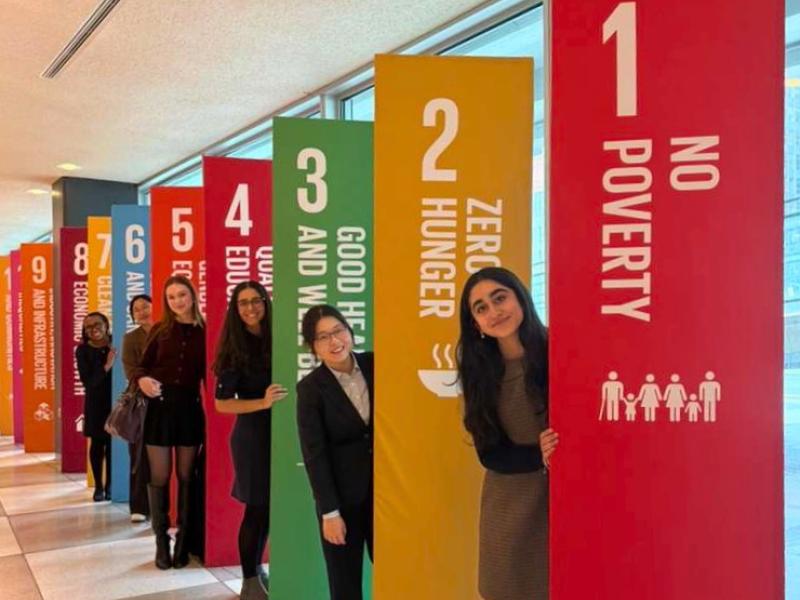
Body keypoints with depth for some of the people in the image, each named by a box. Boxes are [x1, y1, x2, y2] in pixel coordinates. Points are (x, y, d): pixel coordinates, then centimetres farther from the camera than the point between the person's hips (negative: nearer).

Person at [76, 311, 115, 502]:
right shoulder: (83, 350, -3)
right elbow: (88, 380, -12)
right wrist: (106, 366, -22)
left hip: (116, 400, 0)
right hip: (95, 403, 0)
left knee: (112, 443, 0)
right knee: (97, 443, 4)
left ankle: (109, 485, 13)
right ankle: (98, 486, 15)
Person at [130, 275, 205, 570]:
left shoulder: (203, 332, 2)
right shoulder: (159, 330, 5)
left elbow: (206, 373, 3)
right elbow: (142, 366, 6)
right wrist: (142, 379, -16)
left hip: (190, 407, 0)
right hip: (160, 406, 1)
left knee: (186, 475, 8)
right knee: (159, 476, 4)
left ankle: (183, 541, 18)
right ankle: (161, 542, 15)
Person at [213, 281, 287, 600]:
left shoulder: (276, 339, 3)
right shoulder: (234, 349, -8)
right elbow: (222, 403, -11)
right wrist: (263, 402, -21)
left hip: (279, 433, 4)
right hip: (252, 436, -4)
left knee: (269, 507, 11)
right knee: (257, 508, 2)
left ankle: (257, 570, 29)